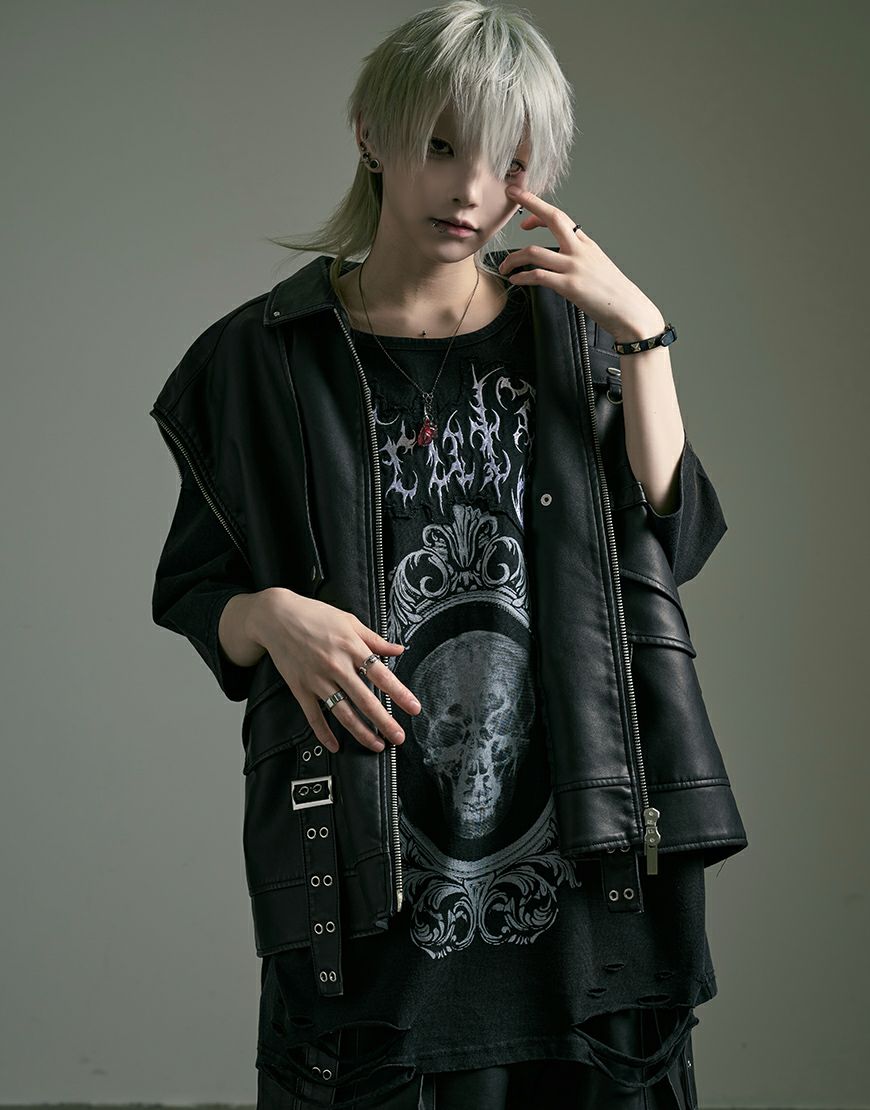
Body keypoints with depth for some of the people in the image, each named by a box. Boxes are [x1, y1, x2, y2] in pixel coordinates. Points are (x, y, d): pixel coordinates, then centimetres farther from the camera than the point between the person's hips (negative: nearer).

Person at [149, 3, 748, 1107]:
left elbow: (674, 540, -2)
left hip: (579, 843, 2)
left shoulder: (565, 332, 8)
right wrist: (269, 616, -15)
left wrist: (643, 336, -9)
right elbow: (191, 589, 6)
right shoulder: (269, 357, 2)